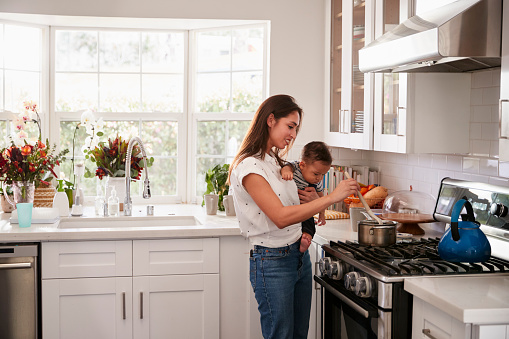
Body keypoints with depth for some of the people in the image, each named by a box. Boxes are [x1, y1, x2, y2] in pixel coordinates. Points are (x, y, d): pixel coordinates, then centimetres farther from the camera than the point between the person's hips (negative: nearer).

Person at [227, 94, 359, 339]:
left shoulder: (276, 161, 12)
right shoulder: (248, 166, -17)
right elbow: (280, 217, -25)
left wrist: (311, 200, 0)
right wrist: (332, 197, -25)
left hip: (300, 255, 9)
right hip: (272, 262, -9)